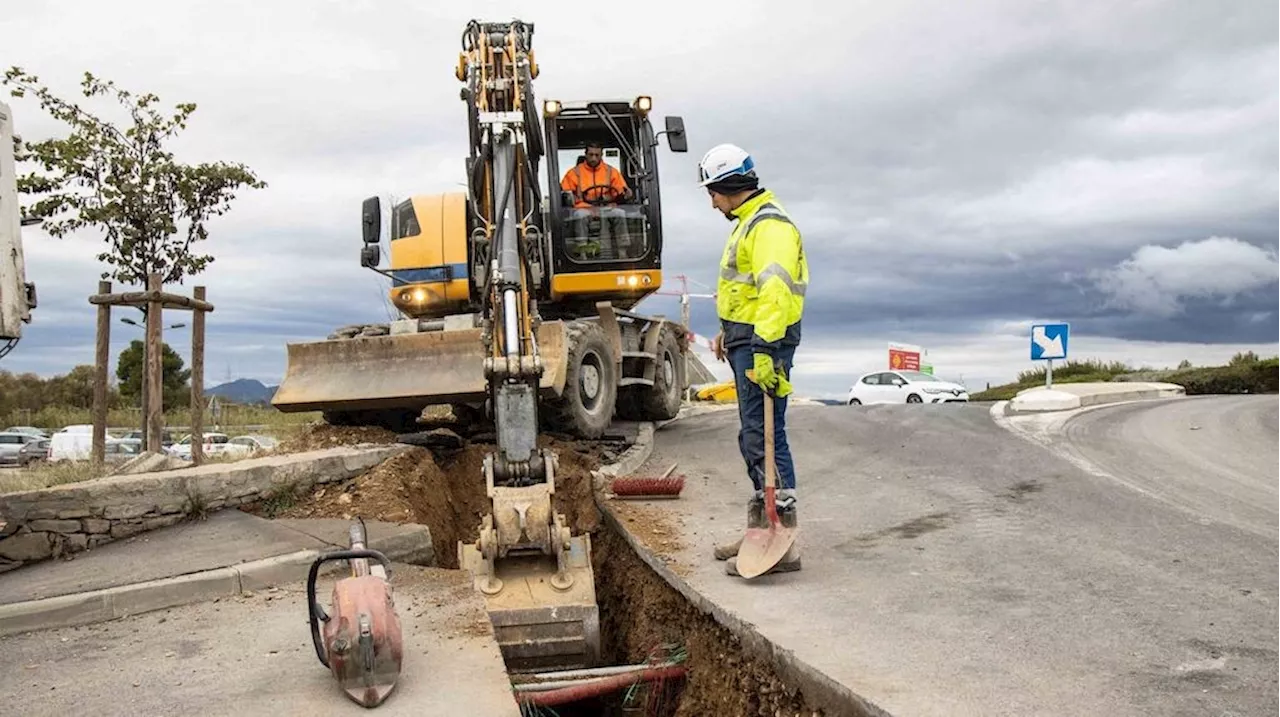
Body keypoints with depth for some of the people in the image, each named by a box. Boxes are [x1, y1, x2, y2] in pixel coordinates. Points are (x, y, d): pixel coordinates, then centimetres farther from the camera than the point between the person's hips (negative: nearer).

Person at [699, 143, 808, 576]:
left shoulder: (769, 225, -15)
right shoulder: (749, 223, 20)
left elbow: (775, 290, -27)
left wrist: (764, 348, -33)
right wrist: (728, 331, 33)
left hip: (762, 345, -11)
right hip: (746, 342, 11)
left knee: (765, 439, -10)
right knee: (753, 439, 15)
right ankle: (761, 530, 24)